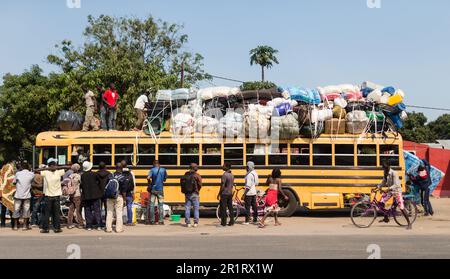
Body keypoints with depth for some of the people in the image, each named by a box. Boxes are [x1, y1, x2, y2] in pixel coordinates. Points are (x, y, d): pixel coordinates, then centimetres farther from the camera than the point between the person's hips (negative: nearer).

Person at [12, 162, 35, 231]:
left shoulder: (18, 173, -6)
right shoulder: (31, 174, -5)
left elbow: (14, 182, 4)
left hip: (18, 195, 0)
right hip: (27, 195, 0)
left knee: (16, 210, 9)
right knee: (26, 210, 8)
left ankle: (15, 226, 13)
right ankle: (25, 226, 9)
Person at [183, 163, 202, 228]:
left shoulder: (186, 174, 2)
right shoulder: (197, 175, -9)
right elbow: (199, 185, -8)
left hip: (187, 194, 3)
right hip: (195, 194, -3)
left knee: (187, 208, 7)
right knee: (196, 208, 5)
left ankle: (188, 223, 6)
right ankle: (196, 223, 1)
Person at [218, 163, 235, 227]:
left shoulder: (224, 175, -16)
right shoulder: (232, 175, 9)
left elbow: (222, 186, -17)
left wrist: (219, 194, -11)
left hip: (224, 194, -8)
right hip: (230, 193, 8)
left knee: (223, 209, -1)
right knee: (230, 208, 11)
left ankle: (223, 223, 1)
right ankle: (232, 222, 12)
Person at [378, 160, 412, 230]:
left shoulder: (394, 173, -22)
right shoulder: (385, 173, 2)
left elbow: (396, 184, -28)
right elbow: (383, 182, 9)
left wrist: (389, 188, -43)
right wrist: (377, 187, -5)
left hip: (397, 191, -7)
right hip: (390, 190, 7)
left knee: (401, 208, -10)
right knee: (381, 202, -4)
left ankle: (409, 223, -1)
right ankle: (386, 218, 15)